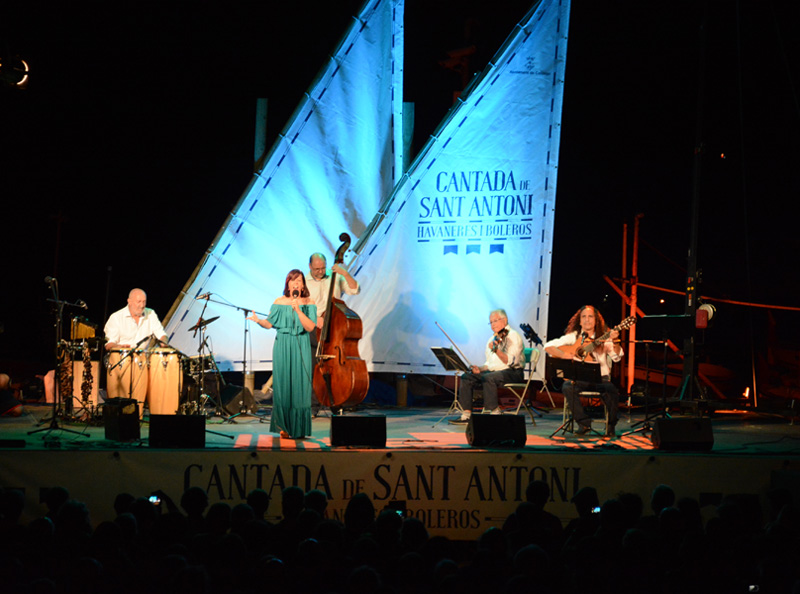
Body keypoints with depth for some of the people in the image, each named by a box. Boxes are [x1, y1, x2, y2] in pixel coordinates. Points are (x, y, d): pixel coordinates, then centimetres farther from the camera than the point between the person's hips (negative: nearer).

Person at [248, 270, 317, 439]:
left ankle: (299, 429, 2)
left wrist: (298, 310, -22)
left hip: (301, 349, -1)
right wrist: (258, 320, -13)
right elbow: (269, 323, 6)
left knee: (300, 386, -4)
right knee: (283, 386, -1)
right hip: (282, 348, 1)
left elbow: (310, 327, -12)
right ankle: (284, 427, 7)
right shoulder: (280, 302, 3)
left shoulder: (308, 303, -1)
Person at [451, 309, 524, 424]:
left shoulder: (513, 336, -7)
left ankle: (495, 412, -26)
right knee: (467, 377, -10)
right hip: (492, 371, 8)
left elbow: (511, 362, -19)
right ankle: (466, 414, -16)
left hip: (512, 373, -8)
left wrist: (496, 350, -32)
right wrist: (480, 368, 4)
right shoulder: (493, 339, 20)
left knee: (488, 378, -36)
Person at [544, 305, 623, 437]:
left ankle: (611, 426, -6)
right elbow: (548, 346, 7)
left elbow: (616, 357, -8)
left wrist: (614, 341, -26)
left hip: (600, 378, -1)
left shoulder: (604, 337, 7)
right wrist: (563, 355, -10)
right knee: (567, 388, -32)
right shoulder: (573, 337, 9)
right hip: (578, 378, 1)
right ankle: (584, 424, -19)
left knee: (612, 392, -31)